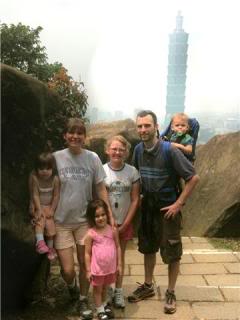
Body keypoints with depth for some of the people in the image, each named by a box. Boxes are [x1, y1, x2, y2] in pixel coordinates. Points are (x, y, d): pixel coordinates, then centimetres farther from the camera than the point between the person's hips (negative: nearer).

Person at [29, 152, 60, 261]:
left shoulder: (55, 179, -17)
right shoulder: (34, 178, -18)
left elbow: (56, 196, -11)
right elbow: (35, 195, -17)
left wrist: (52, 210, -14)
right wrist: (39, 209, -22)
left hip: (50, 206, 1)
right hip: (38, 206, -1)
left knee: (50, 224, -11)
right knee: (40, 219, -28)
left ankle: (50, 247, 5)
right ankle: (40, 242, -33)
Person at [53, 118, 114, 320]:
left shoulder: (92, 158, -3)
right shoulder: (56, 158, -7)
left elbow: (100, 189, 1)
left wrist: (110, 215, -3)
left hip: (85, 220, 1)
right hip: (61, 221, -1)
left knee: (85, 265, 10)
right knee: (67, 270, 1)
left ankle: (83, 300, 35)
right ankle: (71, 286, 38)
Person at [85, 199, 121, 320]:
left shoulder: (113, 230, -9)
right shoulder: (90, 234, -16)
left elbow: (117, 247, 0)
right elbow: (87, 253, -10)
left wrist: (119, 264, 2)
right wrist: (88, 270, -8)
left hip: (110, 267, 3)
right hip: (97, 268, -2)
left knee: (105, 287, 24)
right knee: (98, 289, 17)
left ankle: (104, 304, 48)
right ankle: (100, 310, 37)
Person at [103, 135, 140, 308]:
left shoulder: (132, 172, -5)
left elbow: (135, 200, -3)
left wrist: (125, 224, -6)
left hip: (124, 223, 2)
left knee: (120, 256, 14)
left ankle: (118, 291, 29)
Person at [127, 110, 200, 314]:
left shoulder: (170, 150, -21)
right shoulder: (138, 150, -5)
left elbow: (194, 178, -18)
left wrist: (179, 203, -17)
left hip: (168, 207, -5)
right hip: (147, 206, 5)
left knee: (172, 252, 7)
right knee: (148, 248, 18)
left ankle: (170, 293, 26)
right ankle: (148, 286, 37)